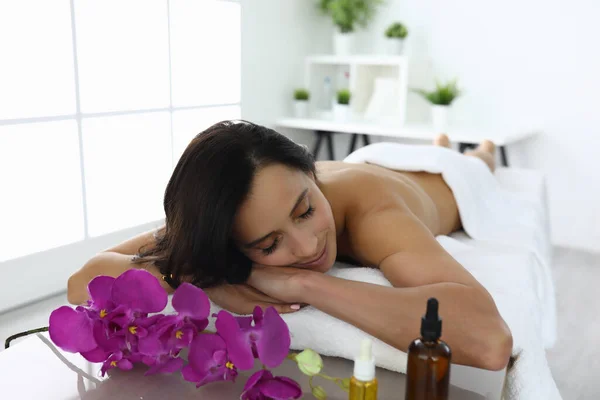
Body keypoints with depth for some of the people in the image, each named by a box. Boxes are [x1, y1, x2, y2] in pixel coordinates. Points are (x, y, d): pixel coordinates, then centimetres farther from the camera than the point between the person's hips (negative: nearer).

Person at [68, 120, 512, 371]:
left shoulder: (371, 212, -53)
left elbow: (491, 340, -67)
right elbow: (84, 281, -42)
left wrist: (305, 283, -64)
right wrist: (208, 280, -56)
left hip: (445, 182, -2)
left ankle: (478, 154, 67)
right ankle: (438, 146, 68)